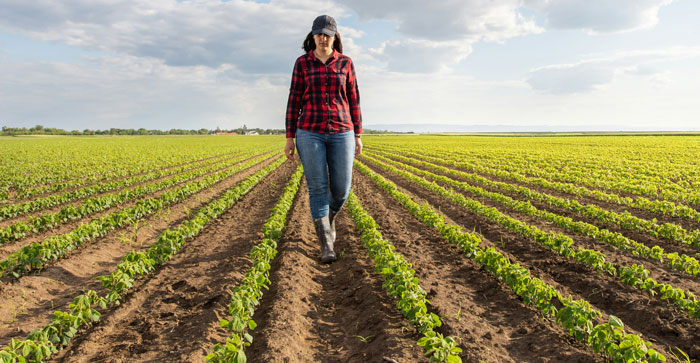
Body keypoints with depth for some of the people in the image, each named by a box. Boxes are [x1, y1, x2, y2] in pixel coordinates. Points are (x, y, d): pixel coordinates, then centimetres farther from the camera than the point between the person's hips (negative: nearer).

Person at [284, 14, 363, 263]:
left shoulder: (345, 63, 8)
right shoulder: (302, 63, 6)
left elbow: (353, 100, 9)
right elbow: (294, 101, 4)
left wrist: (357, 136, 6)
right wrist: (289, 137, 0)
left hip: (340, 134, 1)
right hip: (310, 133, -1)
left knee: (341, 190, -1)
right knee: (318, 189, -8)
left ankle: (329, 217, 35)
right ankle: (326, 245, -2)